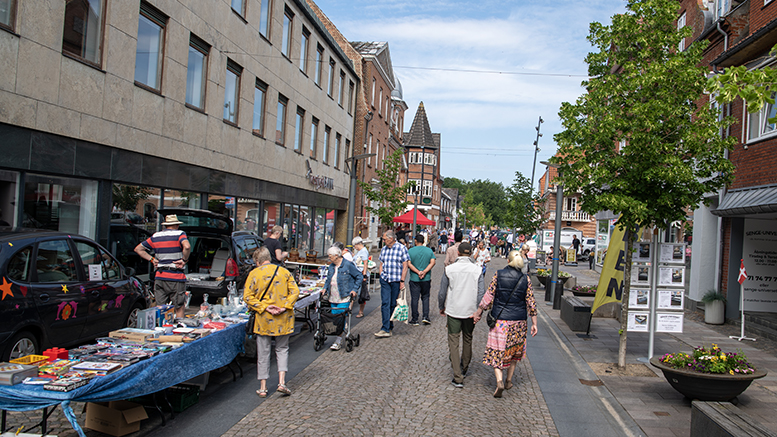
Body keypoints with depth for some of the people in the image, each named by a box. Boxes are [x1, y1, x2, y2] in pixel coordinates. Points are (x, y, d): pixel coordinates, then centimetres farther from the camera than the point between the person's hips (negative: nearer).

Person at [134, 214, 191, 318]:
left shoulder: (155, 236, 11)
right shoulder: (180, 234, -4)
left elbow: (138, 249, 18)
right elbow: (187, 246, -25)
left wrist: (151, 259, 13)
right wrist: (184, 260, -12)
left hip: (159, 277, 4)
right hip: (176, 278, -4)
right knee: (179, 308, 4)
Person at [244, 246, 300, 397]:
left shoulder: (254, 274, -3)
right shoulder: (284, 272, 3)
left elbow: (247, 296, -9)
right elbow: (295, 291, -3)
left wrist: (264, 307, -10)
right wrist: (285, 307, -8)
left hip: (264, 319, -2)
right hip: (283, 318, 2)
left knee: (263, 353, 8)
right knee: (282, 350, 15)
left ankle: (263, 388, 13)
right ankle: (282, 382, 3)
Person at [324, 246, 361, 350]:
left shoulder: (348, 265, -9)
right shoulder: (331, 266, 11)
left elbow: (359, 276, -3)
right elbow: (328, 279, 24)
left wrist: (355, 290, -8)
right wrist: (325, 288, 7)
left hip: (344, 298, -7)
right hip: (333, 298, 7)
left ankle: (338, 341, -6)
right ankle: (343, 334, 24)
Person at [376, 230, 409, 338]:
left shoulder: (402, 248, -4)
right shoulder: (383, 249, 11)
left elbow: (405, 266, -6)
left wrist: (402, 281, -10)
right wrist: (381, 277, 10)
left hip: (396, 280, -3)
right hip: (385, 280, 3)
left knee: (393, 304, 5)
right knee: (385, 303, -7)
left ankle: (389, 326, 22)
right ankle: (386, 329, -9)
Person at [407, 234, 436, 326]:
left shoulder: (410, 251, -3)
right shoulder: (429, 251, 3)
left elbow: (409, 264, -11)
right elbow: (432, 262, -7)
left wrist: (418, 272, -15)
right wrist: (424, 272, -13)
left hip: (414, 279, -2)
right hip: (426, 279, 2)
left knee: (414, 299, 4)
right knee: (425, 297, 14)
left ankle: (414, 320, 8)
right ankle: (425, 317, 4)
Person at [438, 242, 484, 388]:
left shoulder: (449, 269, -7)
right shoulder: (477, 270, -5)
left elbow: (442, 291, -2)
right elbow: (481, 292, -7)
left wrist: (441, 307, 13)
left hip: (453, 310, -2)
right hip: (470, 311, 2)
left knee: (454, 342, 2)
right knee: (468, 339, 21)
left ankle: (458, 378, -3)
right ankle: (464, 368, 39)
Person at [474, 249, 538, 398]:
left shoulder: (498, 275, -7)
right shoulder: (526, 279, -3)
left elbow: (489, 296, -6)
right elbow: (531, 303, -1)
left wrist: (478, 312, 4)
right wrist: (534, 323, 6)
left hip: (500, 320, -2)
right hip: (518, 322, 2)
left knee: (497, 352, 4)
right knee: (514, 351, 20)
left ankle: (499, 381, -14)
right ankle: (509, 381, 27)